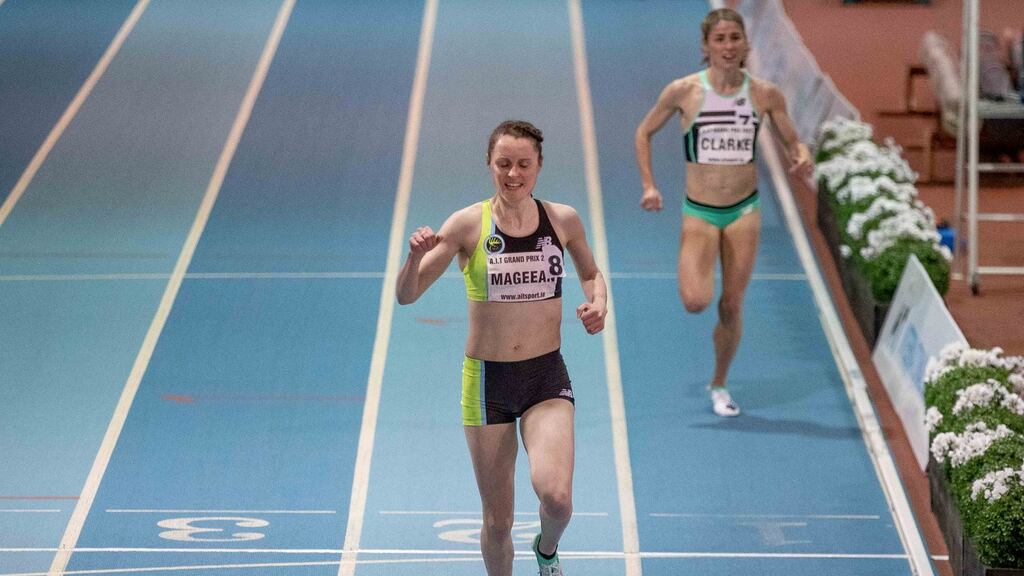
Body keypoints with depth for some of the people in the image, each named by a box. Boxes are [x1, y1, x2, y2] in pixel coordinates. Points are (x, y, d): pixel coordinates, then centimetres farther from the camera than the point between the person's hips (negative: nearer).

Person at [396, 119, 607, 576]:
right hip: (487, 380, 0)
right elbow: (406, 296, -6)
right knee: (497, 522, 4)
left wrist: (598, 303, -2)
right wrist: (416, 256, -26)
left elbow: (591, 273, 20)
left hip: (547, 376, 0)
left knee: (556, 496, -21)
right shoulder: (468, 224, -6)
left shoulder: (563, 220, 0)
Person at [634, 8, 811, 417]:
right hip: (699, 212, -2)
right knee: (695, 302, -19)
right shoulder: (684, 91, -9)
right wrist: (648, 185, -3)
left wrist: (801, 157, -16)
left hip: (744, 210, 2)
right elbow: (645, 132, 6)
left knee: (732, 307, 6)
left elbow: (792, 142, 7)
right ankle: (691, 276, 18)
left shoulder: (765, 94, -5)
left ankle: (719, 385, 28)